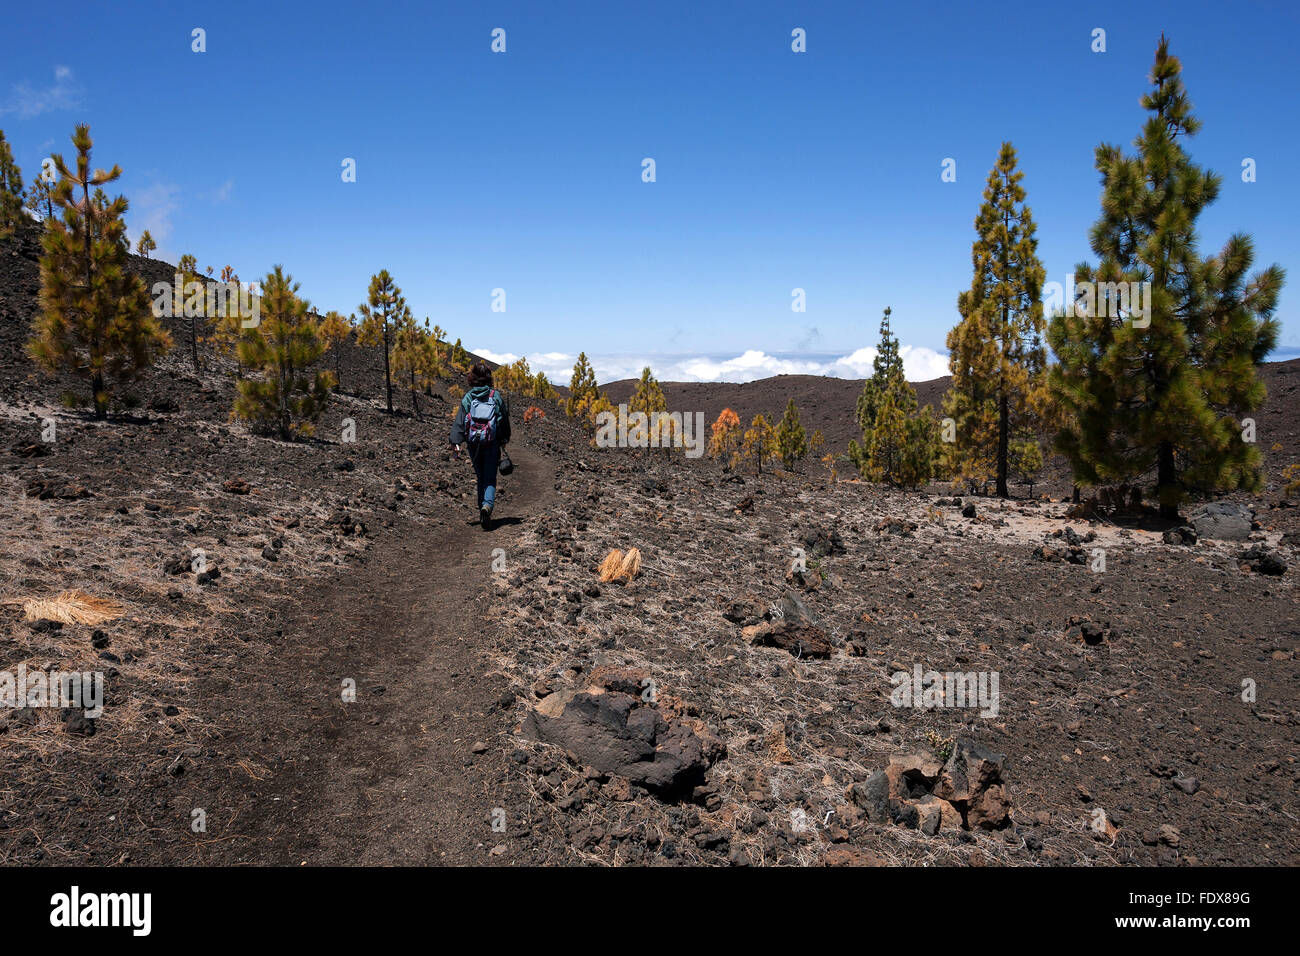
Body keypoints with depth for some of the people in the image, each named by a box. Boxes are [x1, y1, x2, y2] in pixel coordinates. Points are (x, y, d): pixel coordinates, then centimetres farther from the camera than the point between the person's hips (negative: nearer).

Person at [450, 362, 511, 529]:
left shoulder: (467, 398, 3)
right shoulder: (496, 396, 1)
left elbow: (459, 421, -6)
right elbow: (505, 419, 8)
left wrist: (456, 442, -10)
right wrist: (505, 438, 21)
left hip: (473, 442, 2)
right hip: (492, 443, -1)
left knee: (481, 477, 17)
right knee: (490, 478, -1)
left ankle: (482, 509, 20)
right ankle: (487, 505, -25)